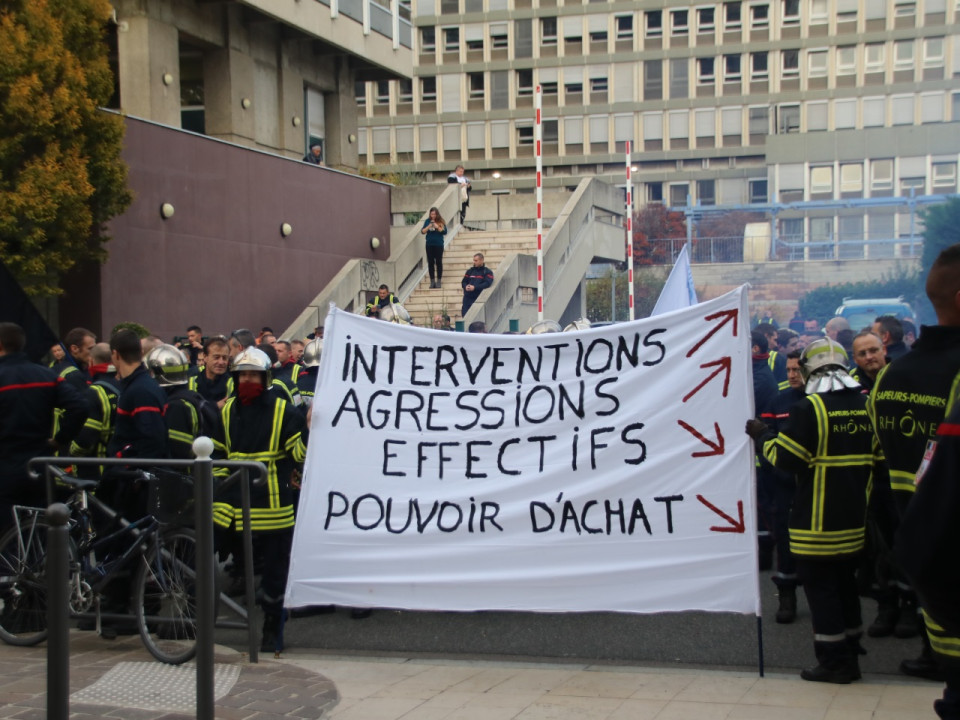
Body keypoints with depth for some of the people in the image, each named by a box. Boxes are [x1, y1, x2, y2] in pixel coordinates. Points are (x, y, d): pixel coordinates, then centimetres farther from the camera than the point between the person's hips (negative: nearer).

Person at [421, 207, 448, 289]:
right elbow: (422, 232, 1)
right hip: (429, 244, 2)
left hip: (438, 244, -2)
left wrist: (437, 227, -19)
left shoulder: (441, 221, 0)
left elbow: (445, 232, -6)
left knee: (438, 262, 0)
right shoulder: (427, 221, 5)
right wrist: (428, 227, -16)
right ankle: (432, 281, 8)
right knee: (430, 263, 3)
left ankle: (439, 281, 5)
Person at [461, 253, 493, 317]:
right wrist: (465, 286, -8)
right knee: (465, 316, -1)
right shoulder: (470, 271, 15)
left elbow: (487, 283, -13)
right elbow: (463, 282, 16)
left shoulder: (487, 272, 1)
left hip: (478, 299, -4)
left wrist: (475, 287, -20)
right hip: (467, 298, 4)